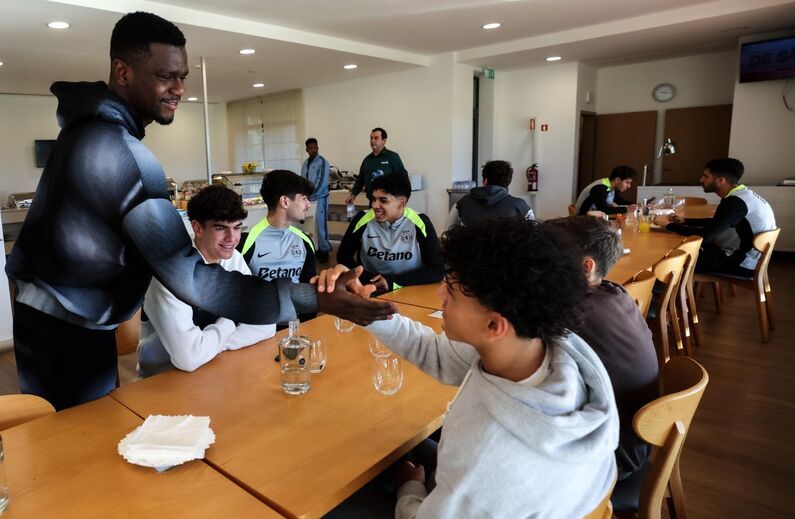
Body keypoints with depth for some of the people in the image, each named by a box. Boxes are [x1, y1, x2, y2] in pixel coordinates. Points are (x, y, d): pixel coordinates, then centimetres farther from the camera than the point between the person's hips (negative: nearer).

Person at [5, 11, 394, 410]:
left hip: (49, 314, 9)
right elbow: (190, 279, -35)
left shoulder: (91, 126, 5)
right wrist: (316, 299, -40)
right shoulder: (119, 152, -28)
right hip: (69, 330, -9)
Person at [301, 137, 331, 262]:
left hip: (320, 198, -6)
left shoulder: (322, 162, -8)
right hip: (309, 198, 6)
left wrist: (311, 194, -15)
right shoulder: (305, 163, 12)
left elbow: (322, 182, -15)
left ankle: (324, 250, 5)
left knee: (320, 224, -3)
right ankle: (317, 248, 16)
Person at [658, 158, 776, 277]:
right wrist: (684, 221, 11)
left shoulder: (735, 202, -24)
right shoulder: (743, 195, 6)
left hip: (745, 265, -9)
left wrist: (669, 225, -16)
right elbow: (716, 223, 21)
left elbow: (706, 235, -27)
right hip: (749, 258, 9)